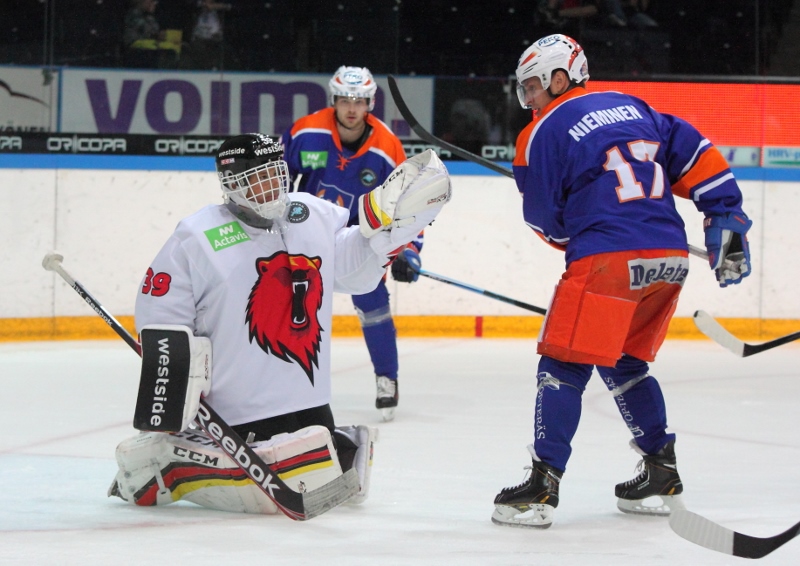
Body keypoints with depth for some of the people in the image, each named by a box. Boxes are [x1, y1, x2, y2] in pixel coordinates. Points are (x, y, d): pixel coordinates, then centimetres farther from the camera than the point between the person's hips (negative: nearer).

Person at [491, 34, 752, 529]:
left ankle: (543, 485, -8)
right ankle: (661, 476, 23)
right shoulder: (634, 108, 18)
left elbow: (546, 219, 6)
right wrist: (727, 217, 13)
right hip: (671, 258, 7)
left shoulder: (545, 132, 1)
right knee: (624, 363, 22)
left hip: (609, 262, -7)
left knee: (564, 366, -2)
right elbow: (695, 154, 13)